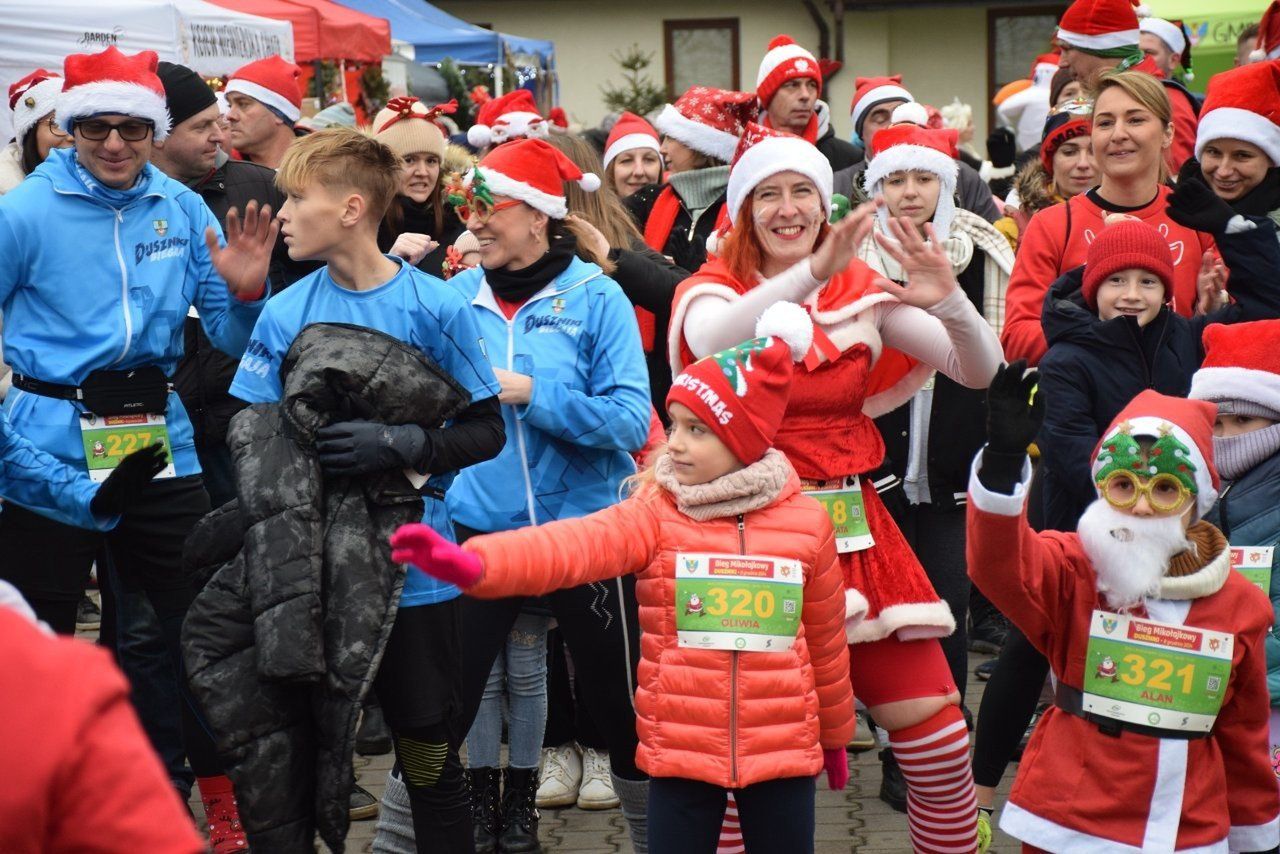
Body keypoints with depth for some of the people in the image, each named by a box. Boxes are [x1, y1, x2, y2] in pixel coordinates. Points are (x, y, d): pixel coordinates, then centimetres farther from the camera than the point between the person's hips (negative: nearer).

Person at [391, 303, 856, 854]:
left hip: (782, 752, 1)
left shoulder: (806, 521, -2)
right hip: (681, 752, -1)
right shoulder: (656, 513, -6)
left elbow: (825, 640, 9)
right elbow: (578, 544, -24)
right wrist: (473, 563, -42)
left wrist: (835, 734, 20)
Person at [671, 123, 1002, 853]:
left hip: (853, 527, 3)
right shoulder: (713, 289, -3)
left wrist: (949, 301, -19)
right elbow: (715, 342, -29)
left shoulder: (862, 291, 7)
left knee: (938, 733, 1)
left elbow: (981, 371, 2)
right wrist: (811, 270, -42)